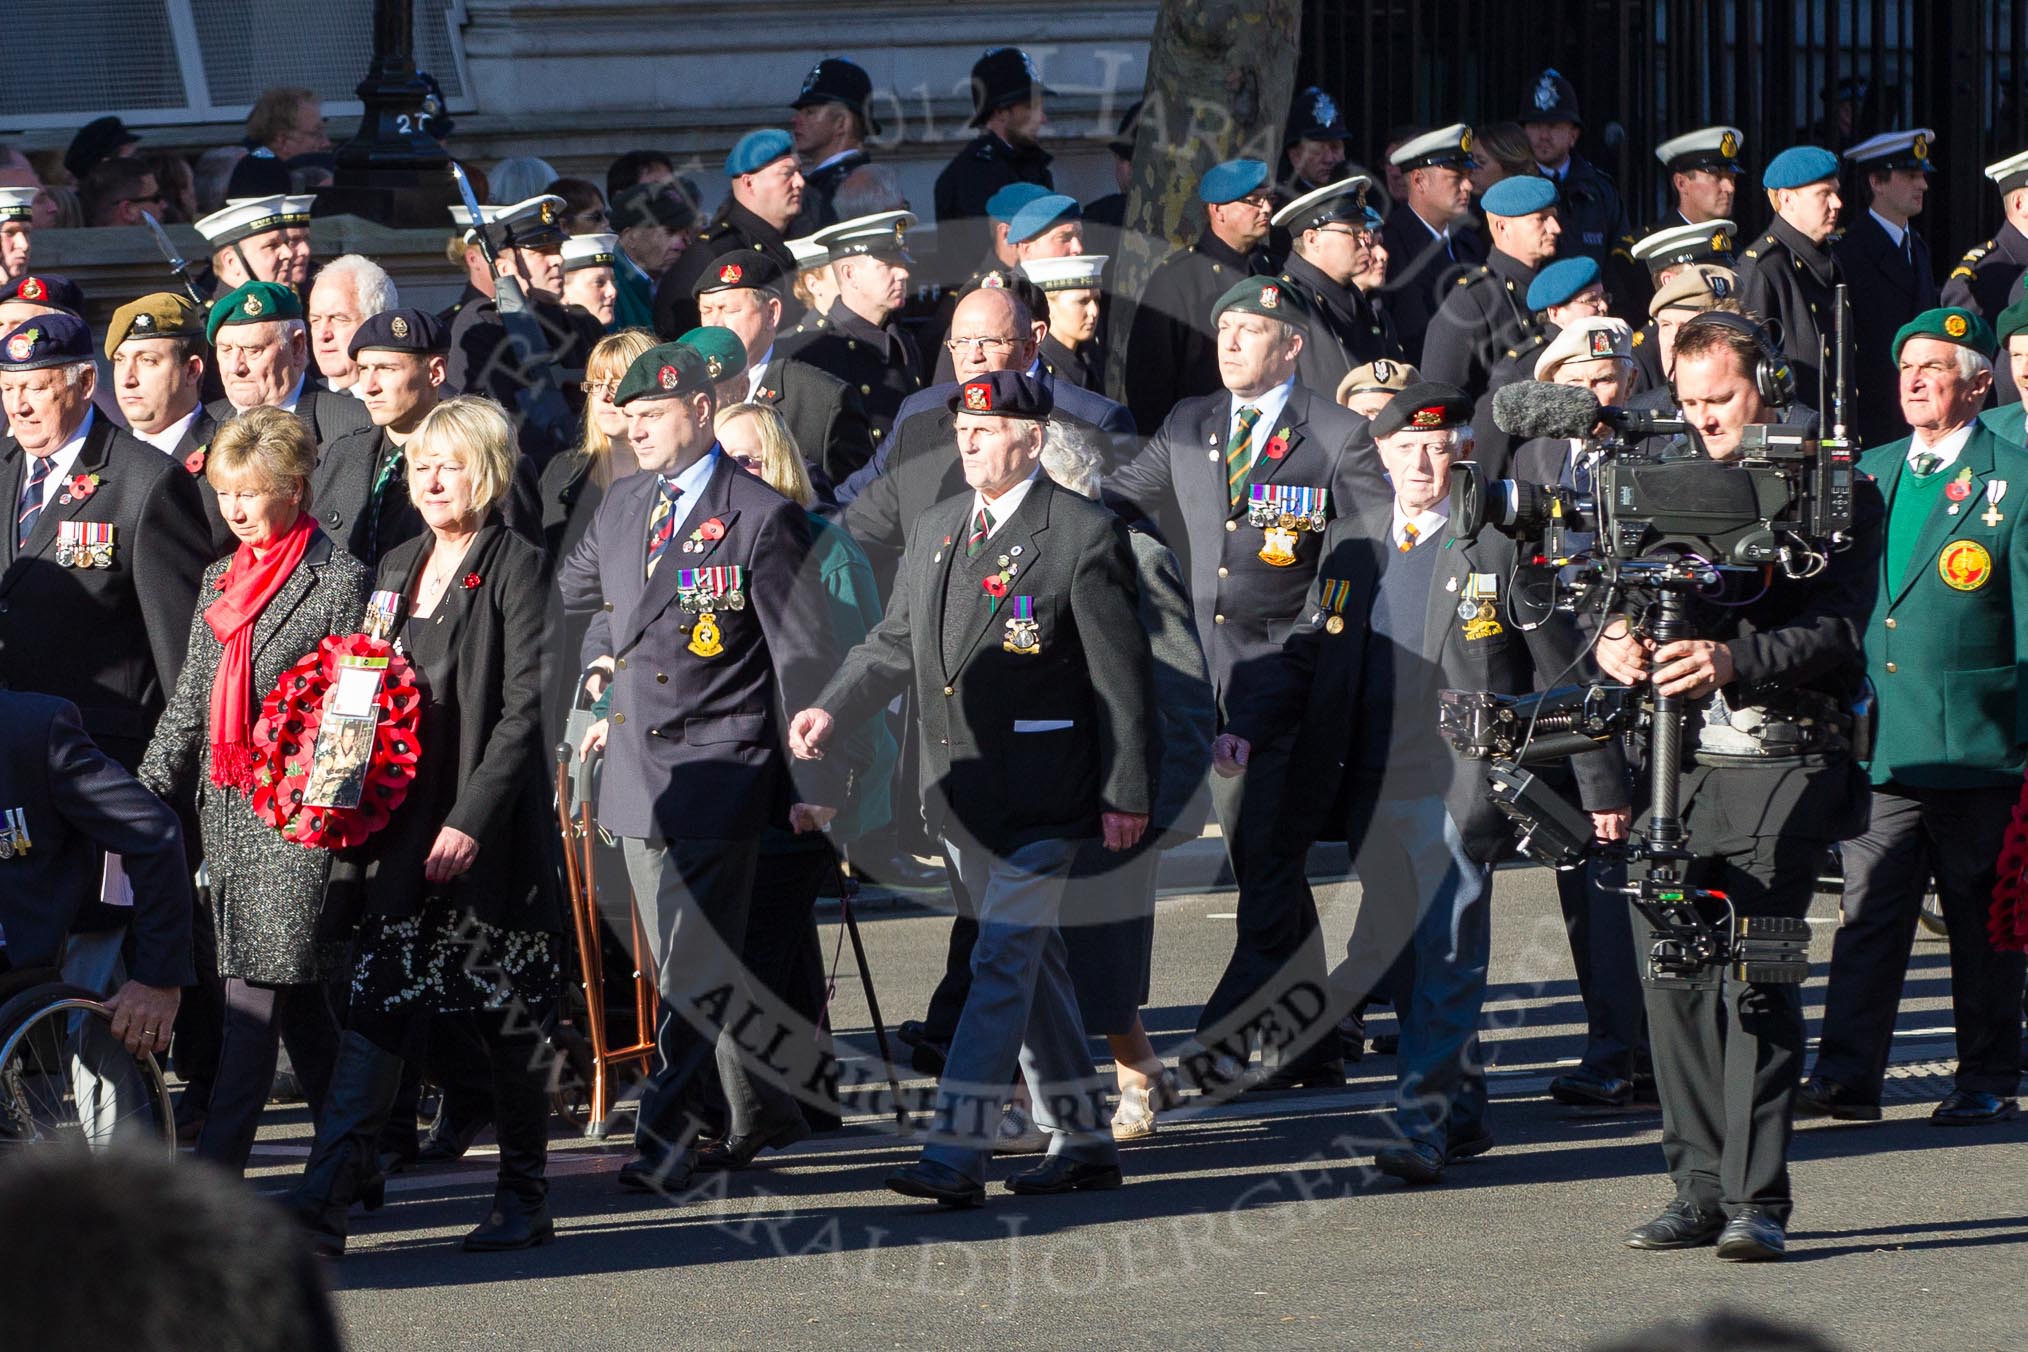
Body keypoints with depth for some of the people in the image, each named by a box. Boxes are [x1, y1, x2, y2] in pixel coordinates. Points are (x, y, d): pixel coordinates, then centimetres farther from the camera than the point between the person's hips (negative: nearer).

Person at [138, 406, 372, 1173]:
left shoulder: (339, 579, -4)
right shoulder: (221, 580, 17)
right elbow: (191, 699, 18)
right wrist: (149, 791, 10)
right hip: (227, 807, 7)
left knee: (258, 984, -11)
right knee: (296, 993, 10)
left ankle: (217, 1166, -15)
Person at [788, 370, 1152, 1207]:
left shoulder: (1083, 536, -9)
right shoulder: (935, 534, 13)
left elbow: (1121, 676, -9)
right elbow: (896, 644, 16)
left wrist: (1126, 795, -11)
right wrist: (833, 709, -3)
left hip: (1041, 791, -8)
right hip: (961, 787, 8)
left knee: (1003, 960, -11)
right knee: (1030, 962, 14)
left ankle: (957, 1154, -16)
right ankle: (1082, 1140, 23)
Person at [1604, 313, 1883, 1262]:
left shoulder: (1836, 497, 0)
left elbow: (1837, 630, -10)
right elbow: (1614, 588, 12)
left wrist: (1735, 661, -27)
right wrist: (1612, 638, -12)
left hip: (1780, 765, -5)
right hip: (1676, 764, 5)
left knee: (1755, 980, -12)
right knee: (1671, 979, 3)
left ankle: (1756, 1201, -10)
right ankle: (1699, 1191, 11)